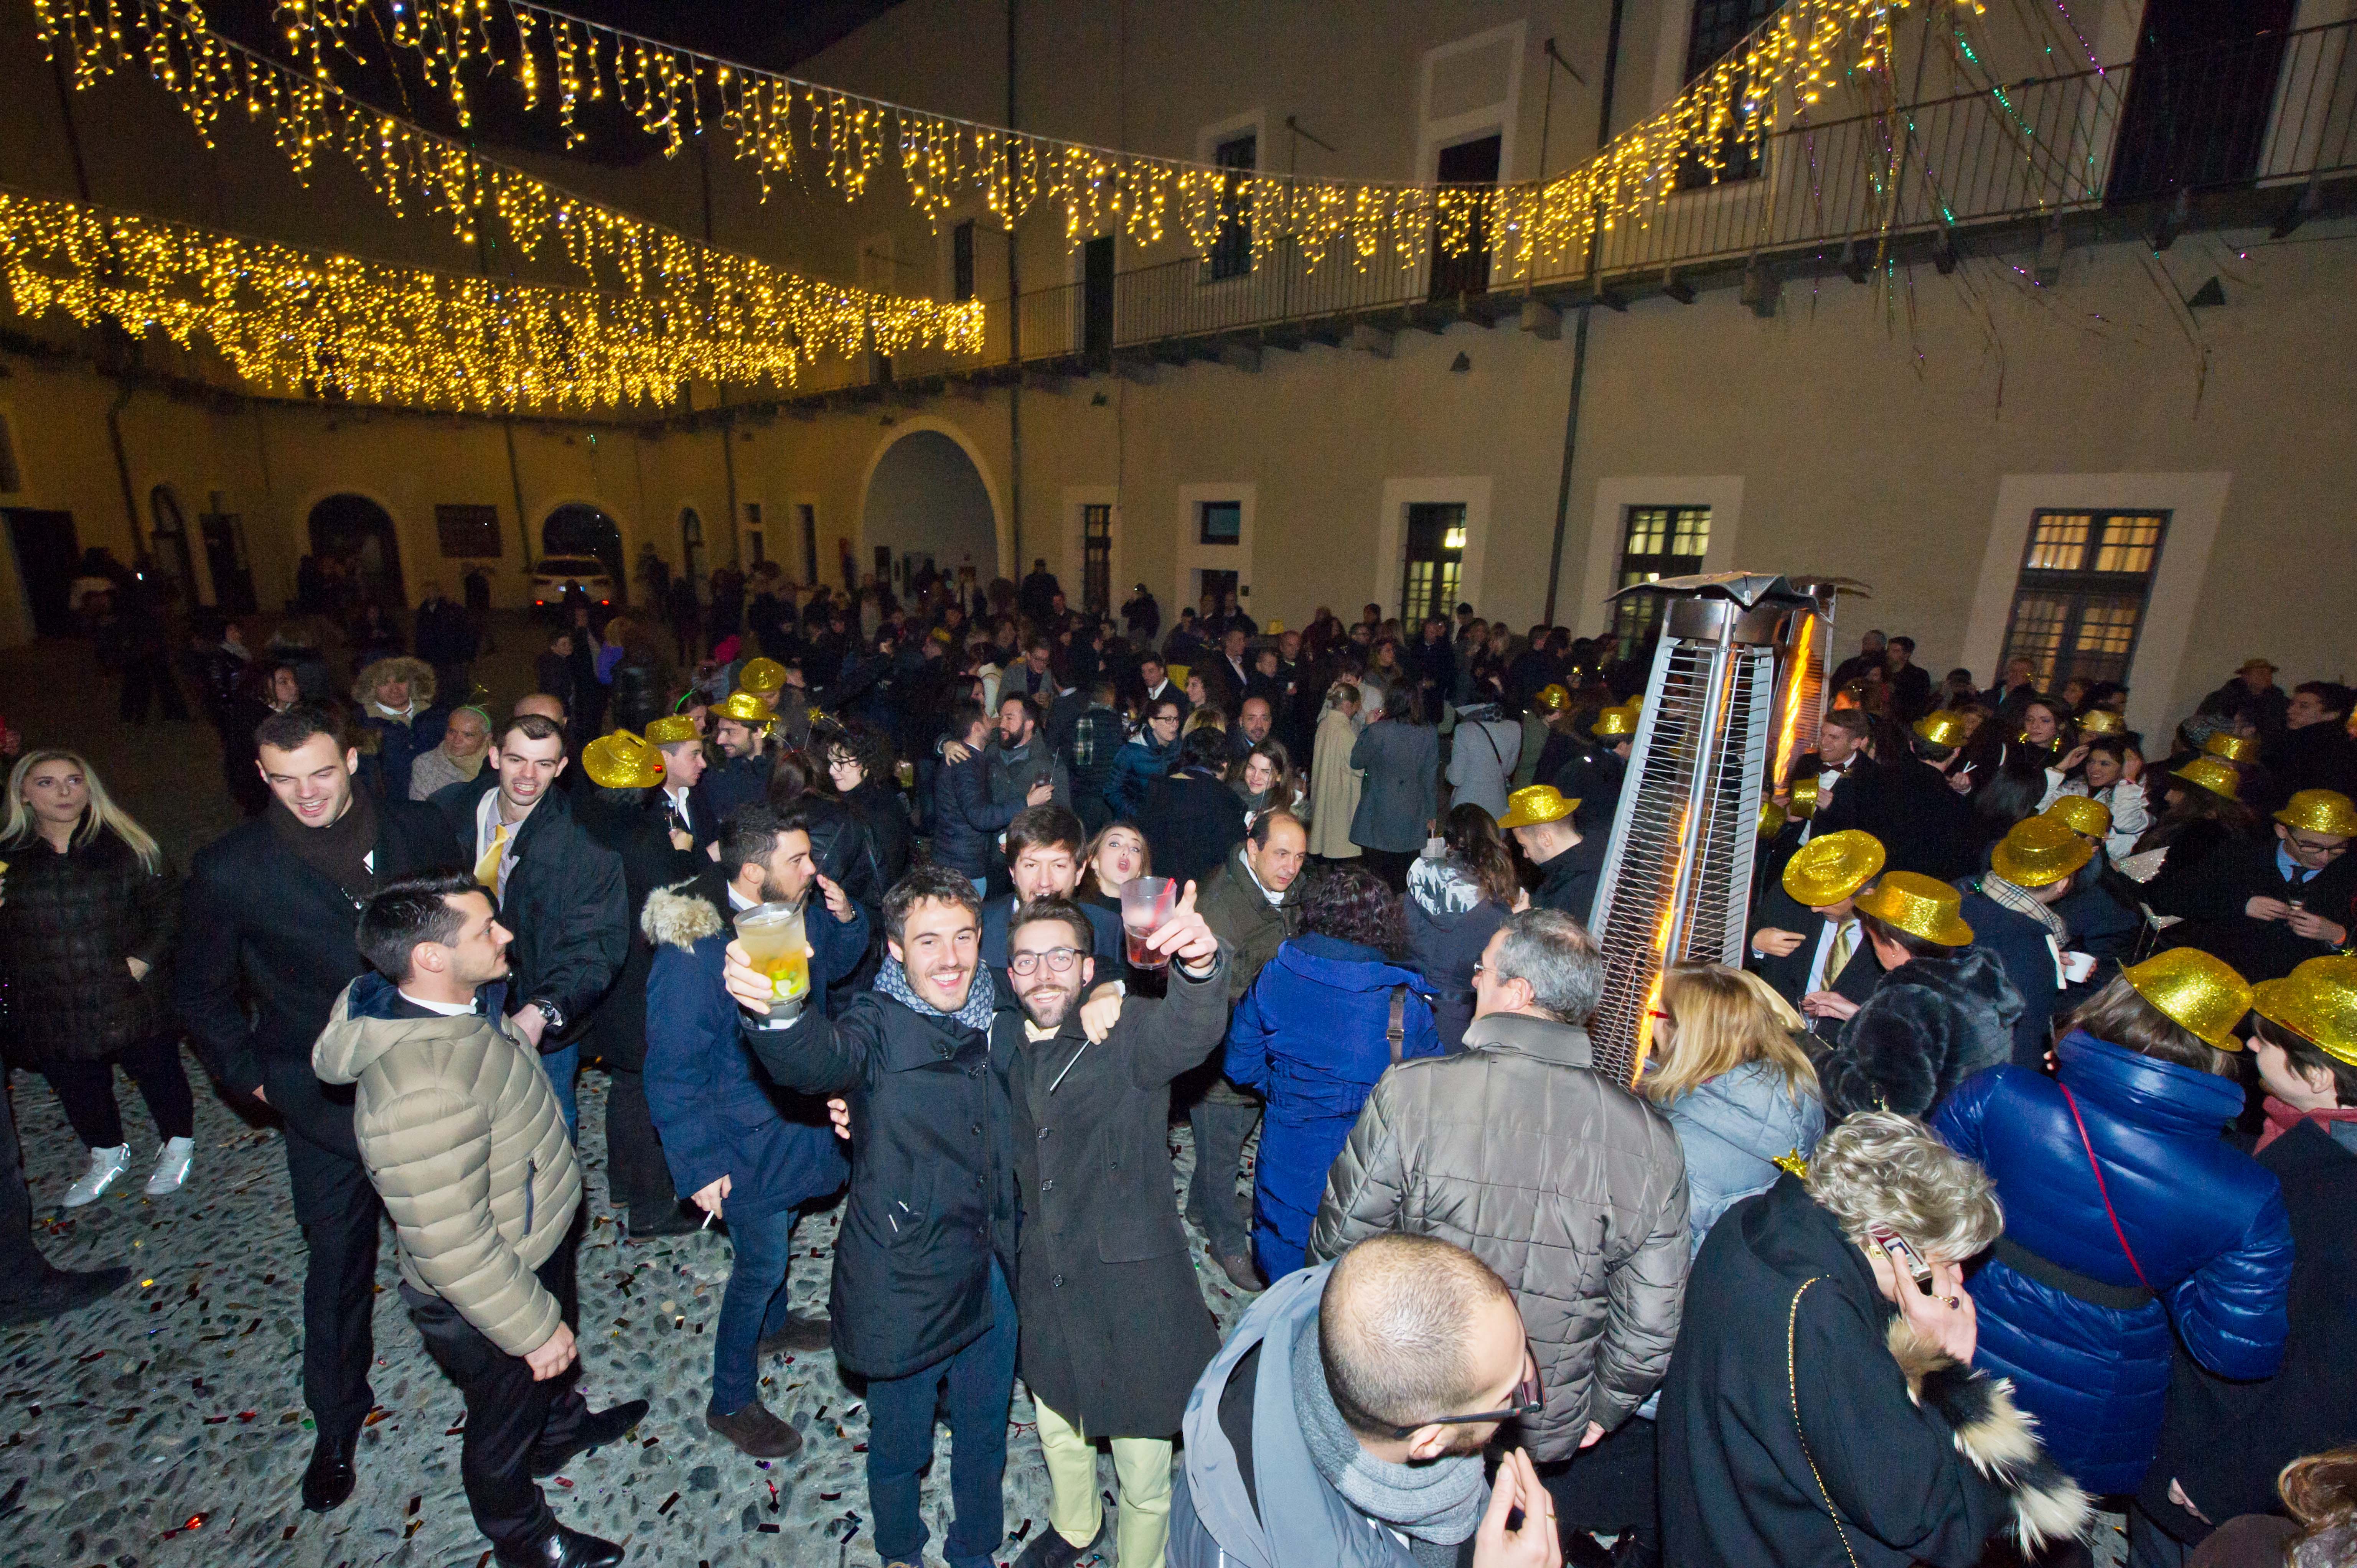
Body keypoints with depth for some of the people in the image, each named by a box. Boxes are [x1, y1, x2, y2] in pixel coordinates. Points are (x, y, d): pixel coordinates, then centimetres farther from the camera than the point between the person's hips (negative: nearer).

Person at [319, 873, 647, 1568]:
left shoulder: (460, 1003, -13)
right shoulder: (421, 1090, -41)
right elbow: (453, 1248, -32)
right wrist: (534, 1329, -21)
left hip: (539, 1243, 8)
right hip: (483, 1302, -8)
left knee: (558, 1353, 34)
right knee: (506, 1423, 21)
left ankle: (563, 1425, 64)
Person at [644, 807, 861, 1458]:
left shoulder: (798, 911, -10)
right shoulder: (693, 951, -30)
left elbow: (835, 963, 9)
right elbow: (672, 1071, -22)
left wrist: (844, 918, -13)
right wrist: (700, 1166, -18)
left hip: (796, 1112, 7)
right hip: (745, 1139, -7)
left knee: (778, 1234, 27)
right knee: (761, 1261, 8)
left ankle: (772, 1324, 54)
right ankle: (731, 1402, 31)